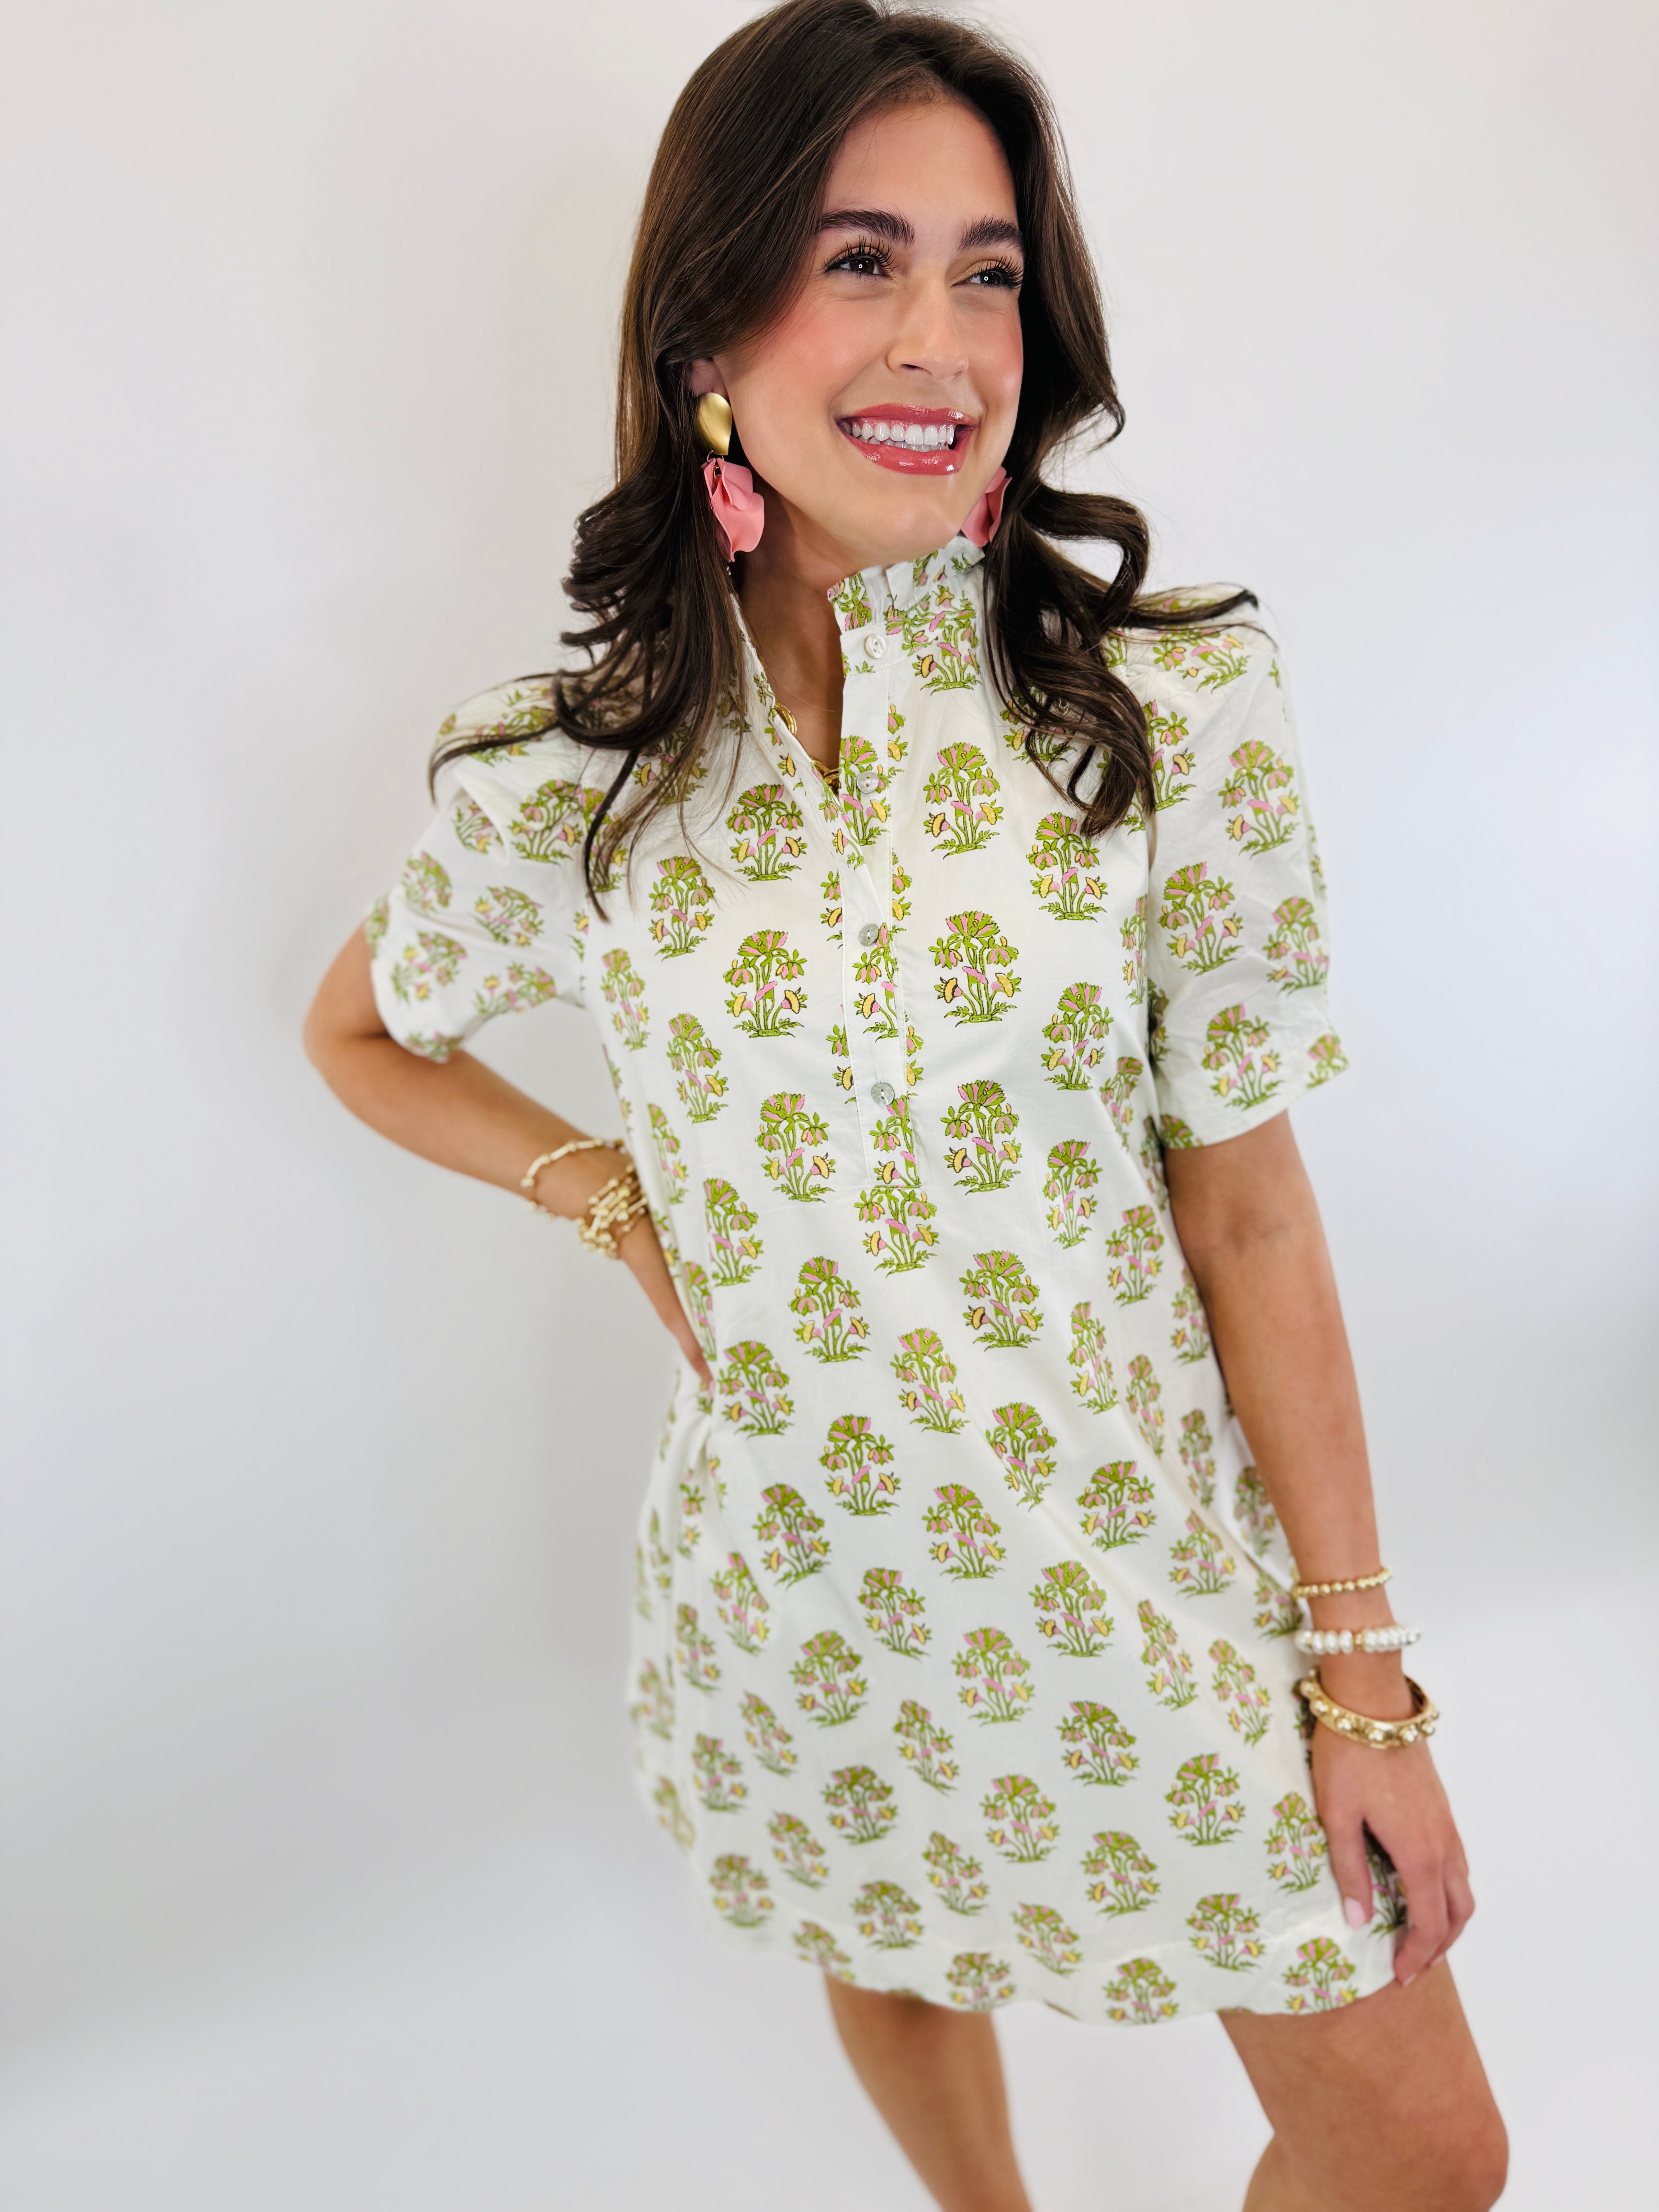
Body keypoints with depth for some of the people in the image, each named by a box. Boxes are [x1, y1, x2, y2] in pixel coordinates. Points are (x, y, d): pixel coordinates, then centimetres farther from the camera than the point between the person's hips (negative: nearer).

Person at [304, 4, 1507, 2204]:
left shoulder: (1180, 706, -13)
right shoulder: (561, 775, -11)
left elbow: (1252, 1215, -10)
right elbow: (365, 1033, 10)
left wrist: (1364, 1671, -7)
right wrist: (619, 1203, -5)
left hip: (1146, 1569, 0)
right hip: (805, 1579, 1)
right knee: (891, 1967, 27)